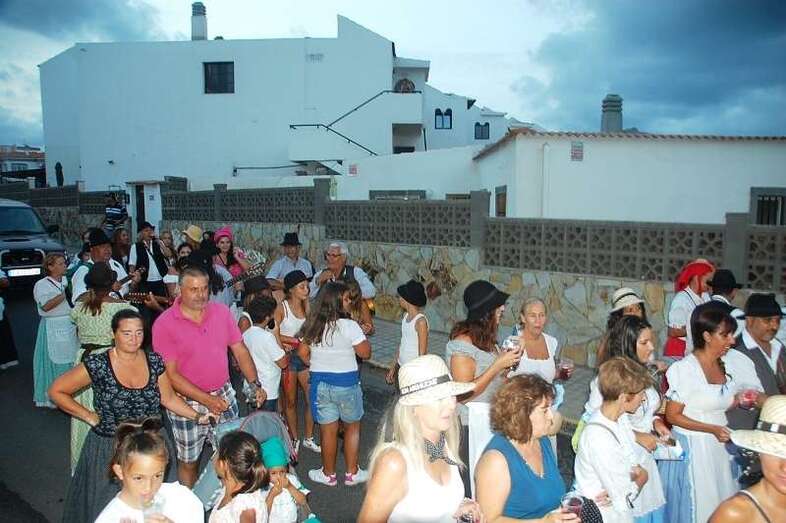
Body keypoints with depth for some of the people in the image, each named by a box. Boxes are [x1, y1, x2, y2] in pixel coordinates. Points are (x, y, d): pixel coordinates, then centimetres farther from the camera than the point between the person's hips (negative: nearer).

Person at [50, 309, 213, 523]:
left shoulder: (154, 362, -4)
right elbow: (56, 391, -4)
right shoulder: (97, 365, -14)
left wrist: (197, 416, -2)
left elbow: (168, 398, 8)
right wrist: (89, 417, -7)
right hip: (109, 449, -2)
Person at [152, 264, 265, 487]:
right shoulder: (164, 324, -15)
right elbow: (171, 374, -16)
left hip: (224, 395, 3)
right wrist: (207, 400, -21)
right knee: (188, 462, 14)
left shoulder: (222, 311, -2)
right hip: (187, 403, -3)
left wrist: (255, 384, -7)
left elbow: (240, 351, 4)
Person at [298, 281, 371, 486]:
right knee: (352, 427, 16)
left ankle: (328, 474, 28)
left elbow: (302, 352, 5)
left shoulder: (312, 325, -4)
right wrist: (362, 334, 2)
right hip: (347, 382, -3)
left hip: (320, 383, 3)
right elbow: (365, 353, -12)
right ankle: (352, 473, 24)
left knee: (328, 429, 15)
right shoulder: (349, 326, -18)